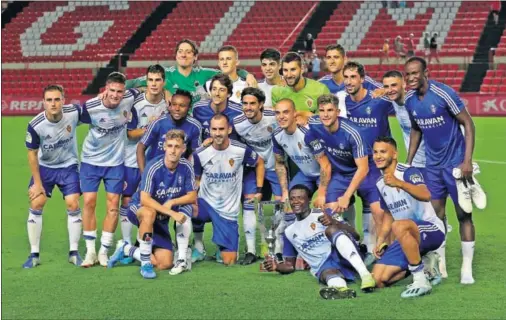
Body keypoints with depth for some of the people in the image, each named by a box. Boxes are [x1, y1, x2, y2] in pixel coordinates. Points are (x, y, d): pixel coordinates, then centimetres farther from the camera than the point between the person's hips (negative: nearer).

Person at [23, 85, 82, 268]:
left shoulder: (74, 113, -24)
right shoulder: (35, 125, -25)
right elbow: (32, 154, -12)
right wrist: (37, 182, -9)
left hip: (68, 166, 1)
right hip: (44, 167, 0)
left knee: (73, 205, -8)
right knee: (36, 205, -7)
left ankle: (74, 253, 6)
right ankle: (34, 254, 3)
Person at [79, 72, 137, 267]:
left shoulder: (129, 99, -15)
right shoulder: (90, 107, -21)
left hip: (115, 162, 2)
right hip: (91, 161, -1)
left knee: (113, 205, 0)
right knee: (89, 202, -5)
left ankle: (104, 251, 12)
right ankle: (90, 251, 7)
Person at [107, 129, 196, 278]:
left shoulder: (186, 167, -12)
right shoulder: (154, 167, -25)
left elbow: (193, 196, -6)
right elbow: (145, 199, -32)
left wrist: (172, 202, -24)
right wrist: (171, 212, -39)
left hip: (161, 218, 4)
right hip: (138, 209, -4)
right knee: (150, 213, -42)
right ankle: (145, 263, -27)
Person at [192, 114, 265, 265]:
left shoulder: (241, 150, -12)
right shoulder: (200, 154, -11)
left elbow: (259, 163, 7)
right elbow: (196, 179, 4)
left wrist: (259, 190, 3)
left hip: (228, 210, 0)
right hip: (206, 203, 0)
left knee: (229, 261, -3)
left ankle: (222, 249, 37)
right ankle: (198, 247, -7)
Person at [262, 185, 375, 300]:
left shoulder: (323, 215, 11)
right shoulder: (289, 232, 23)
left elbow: (355, 235, 2)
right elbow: (290, 265, 28)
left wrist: (334, 223, -18)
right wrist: (276, 266, 4)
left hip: (341, 254, -1)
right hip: (324, 266, 2)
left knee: (331, 230, -31)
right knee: (329, 274, -36)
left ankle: (365, 275, -51)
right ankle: (340, 289, -76)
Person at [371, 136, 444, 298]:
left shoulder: (408, 172, -15)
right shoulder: (380, 184, 9)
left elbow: (426, 195, -38)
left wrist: (399, 183, -53)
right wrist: (381, 241, 11)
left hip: (431, 230, -8)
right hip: (407, 238, 8)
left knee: (399, 226, -41)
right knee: (379, 280, -5)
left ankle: (421, 281, -33)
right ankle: (425, 264, 14)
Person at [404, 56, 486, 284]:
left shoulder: (444, 94, -18)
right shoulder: (409, 100, 2)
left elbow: (468, 123, -14)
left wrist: (467, 160, -19)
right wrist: (408, 162, 11)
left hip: (455, 162, -5)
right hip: (433, 164, 6)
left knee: (463, 214, -3)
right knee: (436, 214, 5)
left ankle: (467, 269, 2)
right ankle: (439, 267, 13)